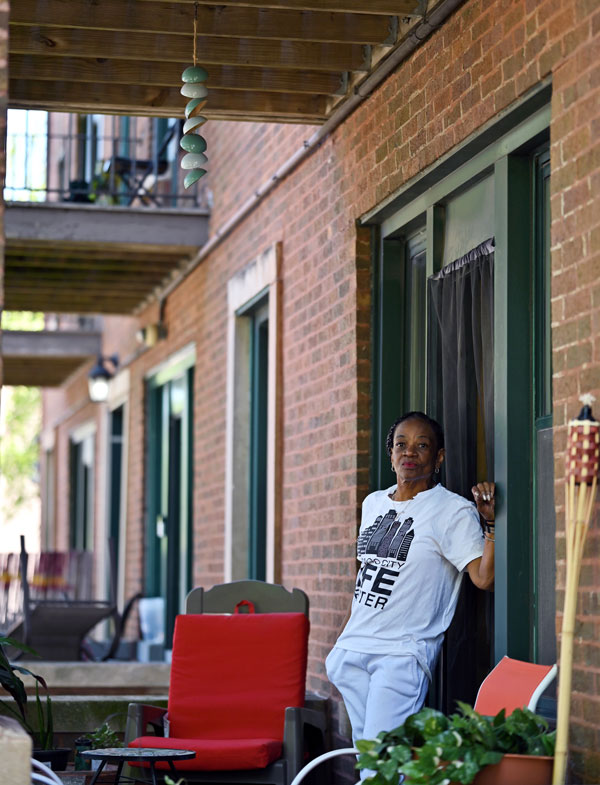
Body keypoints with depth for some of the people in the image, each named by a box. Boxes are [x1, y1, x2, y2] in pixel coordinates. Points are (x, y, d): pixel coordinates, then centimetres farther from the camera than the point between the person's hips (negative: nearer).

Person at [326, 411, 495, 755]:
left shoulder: (453, 511, -3)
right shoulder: (374, 503, 16)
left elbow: (485, 578, -13)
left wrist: (490, 523, -22)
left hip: (403, 653, -6)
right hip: (354, 649, 6)